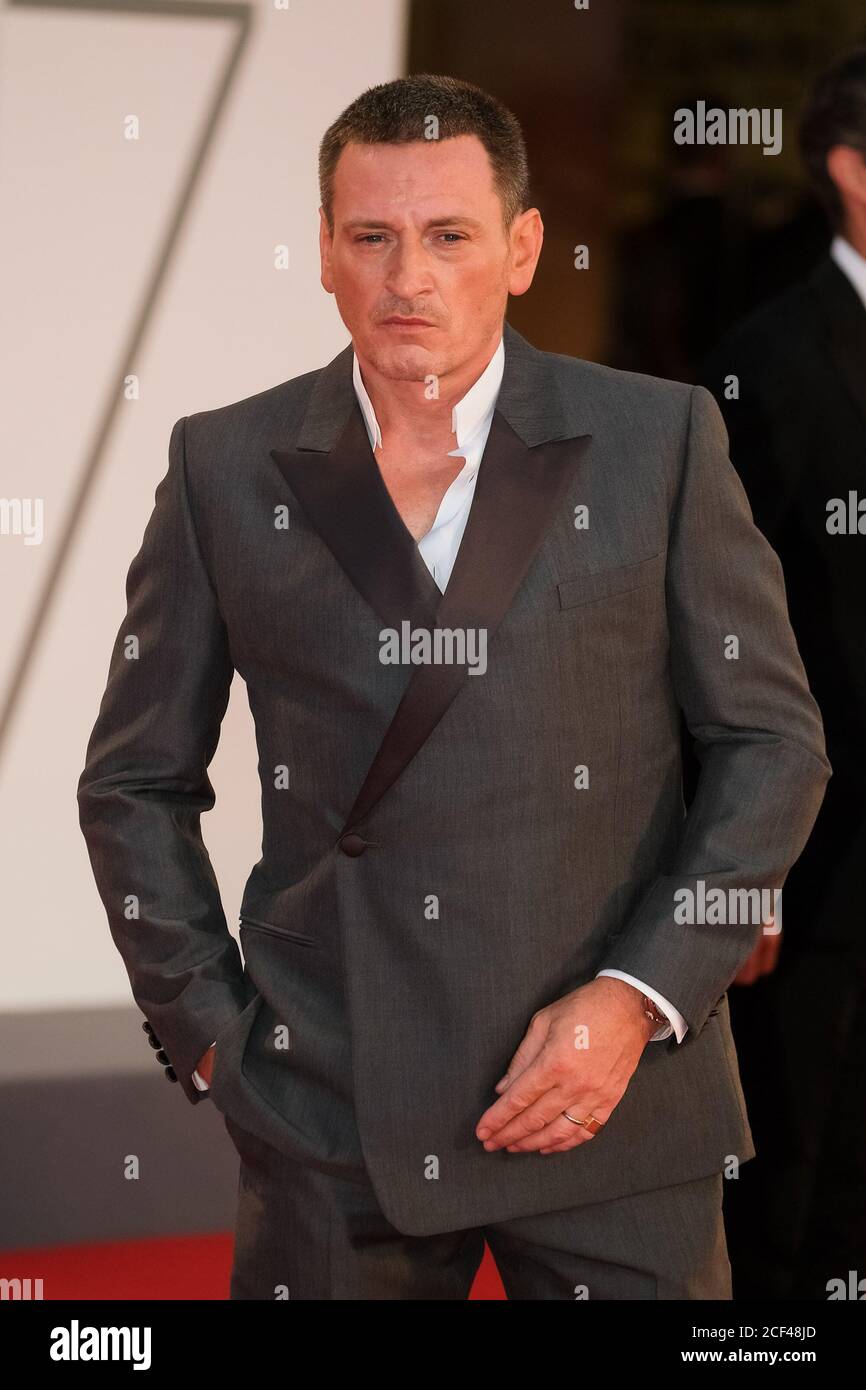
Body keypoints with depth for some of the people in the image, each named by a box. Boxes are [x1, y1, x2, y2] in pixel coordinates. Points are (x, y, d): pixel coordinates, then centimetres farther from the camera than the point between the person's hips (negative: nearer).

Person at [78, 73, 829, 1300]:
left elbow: (774, 740, 3)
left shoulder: (660, 441, 1)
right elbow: (136, 781, 11)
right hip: (329, 1106, 1)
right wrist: (206, 1029, 3)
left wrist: (640, 999, -6)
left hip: (616, 1102, 0)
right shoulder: (227, 469, 4)